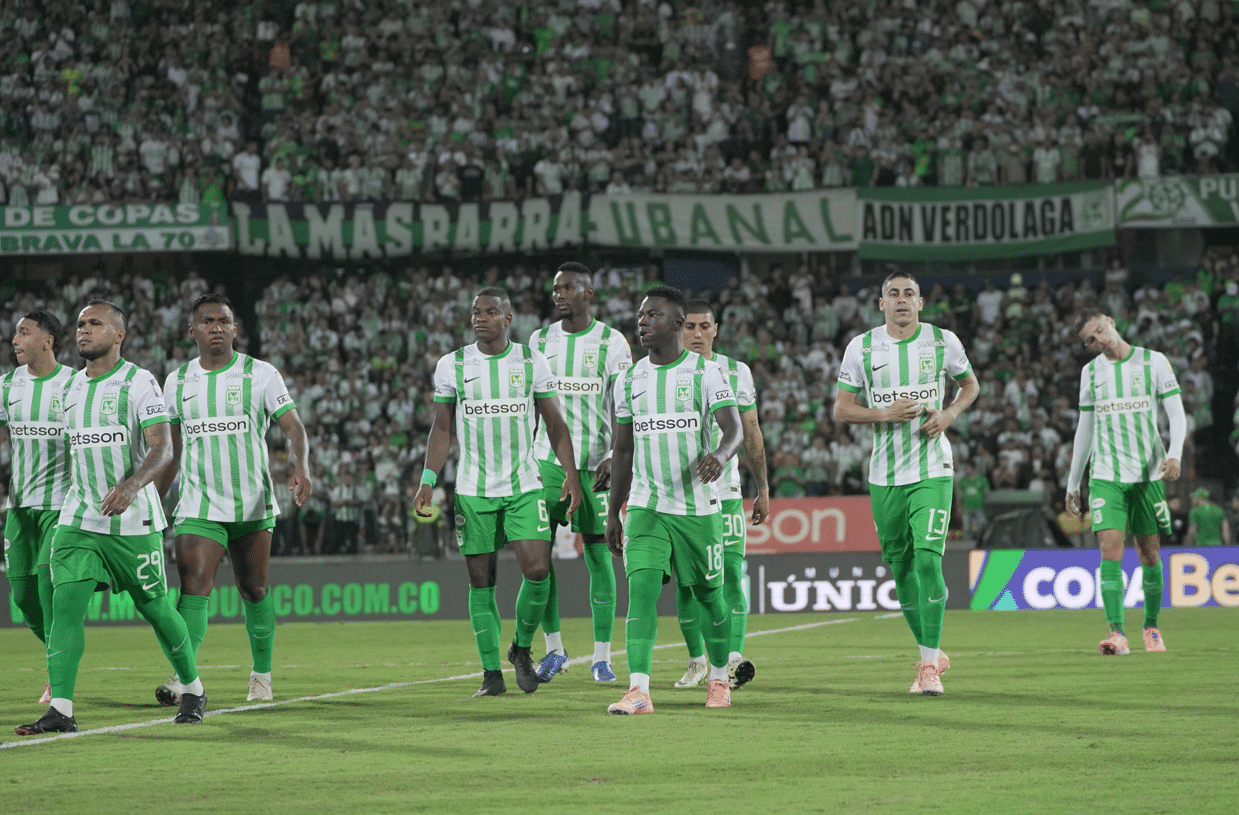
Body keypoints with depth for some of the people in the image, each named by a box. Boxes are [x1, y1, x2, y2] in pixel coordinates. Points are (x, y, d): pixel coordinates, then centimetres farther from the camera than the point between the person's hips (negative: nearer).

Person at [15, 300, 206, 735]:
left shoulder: (139, 383, -8)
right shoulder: (69, 388, 12)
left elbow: (162, 448, -18)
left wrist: (132, 486, -35)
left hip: (133, 520, -5)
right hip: (77, 519, 5)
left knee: (154, 607, 7)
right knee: (66, 605, -12)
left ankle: (193, 690, 29)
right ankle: (60, 710, -16)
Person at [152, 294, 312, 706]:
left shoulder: (261, 374, -1)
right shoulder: (177, 381, 8)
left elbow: (292, 426, -6)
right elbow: (171, 450, 16)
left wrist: (301, 468, -25)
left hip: (252, 503, -1)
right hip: (198, 505, 1)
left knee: (253, 591, 9)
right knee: (193, 586, -16)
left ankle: (262, 675, 25)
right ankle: (183, 677, -24)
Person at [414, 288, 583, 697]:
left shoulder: (532, 362, 2)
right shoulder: (451, 366, 2)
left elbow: (554, 422, 7)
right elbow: (442, 429, 6)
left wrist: (571, 474, -2)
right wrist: (427, 481, -3)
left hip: (524, 486, 0)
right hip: (473, 490, 0)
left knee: (538, 571, -13)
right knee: (481, 581, 1)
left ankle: (522, 648, 11)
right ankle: (492, 674, 7)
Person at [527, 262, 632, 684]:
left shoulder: (612, 342, -3)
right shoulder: (540, 340, 8)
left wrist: (614, 457, -21)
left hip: (594, 462, -3)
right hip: (547, 459, 3)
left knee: (598, 555, 0)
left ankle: (602, 657, 6)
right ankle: (554, 648, 9)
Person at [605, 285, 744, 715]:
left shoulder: (706, 372, -3)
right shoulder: (629, 381, 9)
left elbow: (734, 428, -15)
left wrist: (720, 455, -38)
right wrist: (612, 515, 13)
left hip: (698, 507, -2)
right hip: (646, 507, 2)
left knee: (710, 595, 9)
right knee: (641, 589, -15)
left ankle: (719, 679, 31)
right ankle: (638, 691, -22)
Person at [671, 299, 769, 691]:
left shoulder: (736, 373, 7)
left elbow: (750, 434, 12)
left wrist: (762, 488, 11)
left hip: (725, 489, 0)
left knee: (731, 571, -12)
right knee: (686, 579, 2)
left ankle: (734, 658, -19)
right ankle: (697, 661, 13)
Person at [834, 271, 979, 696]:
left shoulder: (943, 341, 1)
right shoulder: (862, 347, 1)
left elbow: (970, 384, 17)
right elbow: (841, 409, 3)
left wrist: (948, 415, -2)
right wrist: (885, 414, -14)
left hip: (932, 471, -2)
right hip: (885, 474, 2)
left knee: (928, 561, -16)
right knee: (900, 568, 8)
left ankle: (929, 665, -12)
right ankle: (931, 653, 26)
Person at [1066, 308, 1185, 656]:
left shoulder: (1153, 362, 0)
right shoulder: (1091, 372, 9)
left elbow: (1176, 414, -3)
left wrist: (1174, 454, -21)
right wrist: (1073, 483, 19)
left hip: (1147, 473, -1)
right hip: (1105, 476, 1)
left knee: (1150, 553, 5)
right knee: (1110, 549, -14)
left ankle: (1151, 627, 23)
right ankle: (1117, 633, -20)